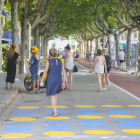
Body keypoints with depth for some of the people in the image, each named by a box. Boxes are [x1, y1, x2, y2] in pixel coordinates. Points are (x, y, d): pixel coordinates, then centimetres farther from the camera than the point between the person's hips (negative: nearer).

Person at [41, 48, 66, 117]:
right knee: (54, 94, 22)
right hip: (58, 80, 5)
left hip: (51, 80, -5)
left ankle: (55, 112, -3)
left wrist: (42, 80, 1)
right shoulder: (59, 61, 7)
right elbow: (64, 72, 7)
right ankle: (55, 110, 25)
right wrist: (63, 81, 13)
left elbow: (45, 72, -10)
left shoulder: (49, 61, -6)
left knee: (52, 96, 2)